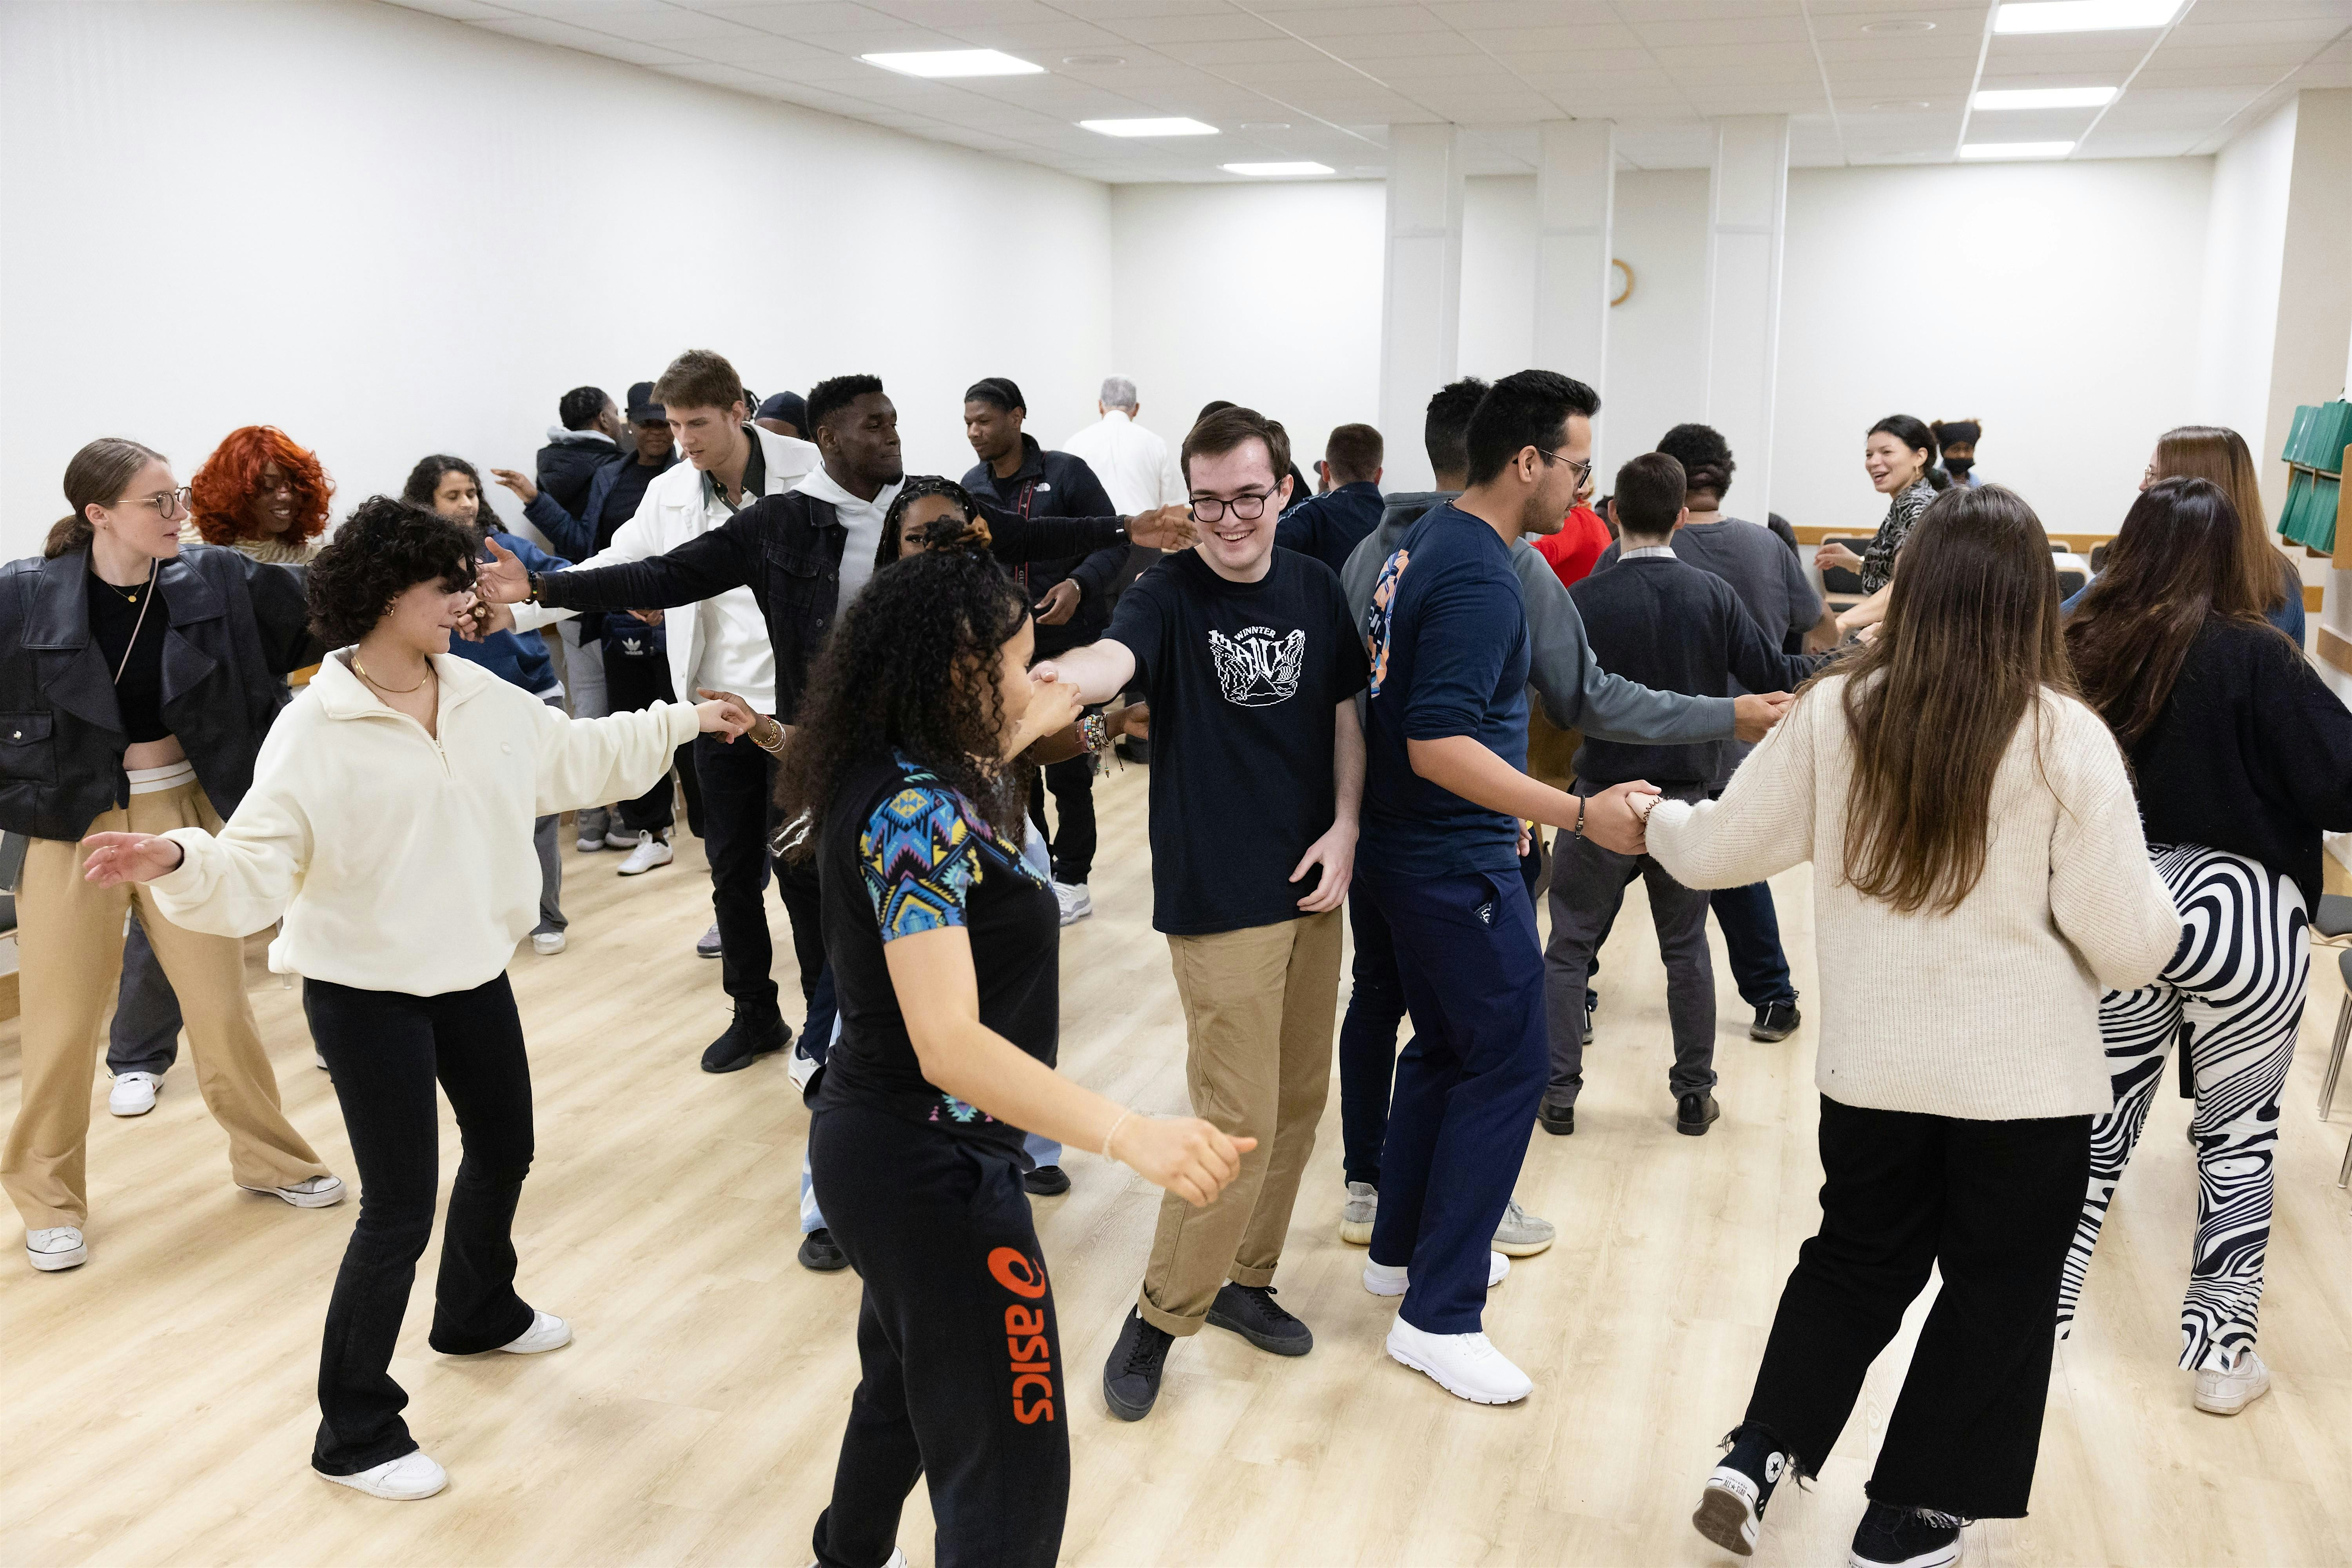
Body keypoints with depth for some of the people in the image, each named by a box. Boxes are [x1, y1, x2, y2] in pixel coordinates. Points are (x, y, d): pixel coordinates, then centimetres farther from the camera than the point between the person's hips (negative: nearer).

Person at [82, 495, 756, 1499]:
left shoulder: (480, 694, -1)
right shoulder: (315, 731, -21)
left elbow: (573, 756, 15)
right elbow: (258, 862, -27)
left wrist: (682, 722, 20)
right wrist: (178, 860, -47)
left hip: (471, 973, 8)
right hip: (365, 992, -7)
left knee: (504, 1147, 23)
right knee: (401, 1206, -3)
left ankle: (478, 1313, 52)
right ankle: (354, 1433, 15)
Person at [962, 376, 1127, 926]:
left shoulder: (1066, 473, -8)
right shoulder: (971, 488, 7)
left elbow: (1114, 544, -8)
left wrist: (1078, 586, -23)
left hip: (1070, 644, -5)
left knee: (1068, 771, 3)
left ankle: (1071, 882, 16)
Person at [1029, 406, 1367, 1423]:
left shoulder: (1315, 589, 4)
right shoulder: (1170, 593, -11)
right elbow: (1115, 657, -32)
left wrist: (1346, 824, -2)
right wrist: (1059, 679, -56)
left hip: (1312, 885, 6)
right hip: (1218, 899, -6)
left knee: (1299, 1101, 14)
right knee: (1240, 1121, -5)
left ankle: (1246, 1280, 33)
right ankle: (1160, 1317, 13)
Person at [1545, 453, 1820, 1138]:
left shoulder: (1585, 600, -11)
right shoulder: (1713, 595, -5)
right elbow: (1774, 676, -1)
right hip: (1690, 796, 2)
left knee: (1570, 944, 10)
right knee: (1686, 946, 17)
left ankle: (1557, 1093, 12)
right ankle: (1695, 1094, 23)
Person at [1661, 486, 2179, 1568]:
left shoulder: (1837, 712, -7)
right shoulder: (2065, 737, -14)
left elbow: (1716, 850, 3)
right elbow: (2127, 945, -12)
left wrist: (1659, 820, 24)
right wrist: (2162, 915, 11)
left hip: (1872, 1067, 3)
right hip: (2026, 1080, -2)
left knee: (1855, 1264, 23)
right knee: (1997, 1294, 17)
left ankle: (1758, 1455, 15)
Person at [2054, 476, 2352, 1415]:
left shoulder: (2080, 650, -3)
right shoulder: (2253, 658, -14)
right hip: (2238, 915, -3)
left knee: (2101, 1120, 14)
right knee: (2239, 1133, 12)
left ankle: (2037, 1320, 19)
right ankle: (2222, 1353, 20)